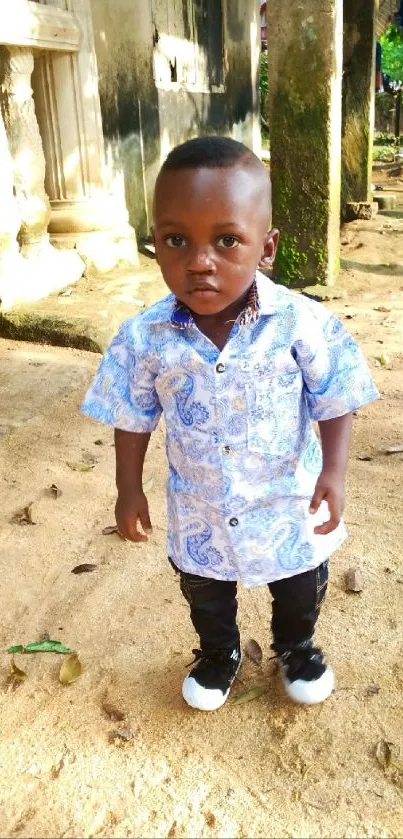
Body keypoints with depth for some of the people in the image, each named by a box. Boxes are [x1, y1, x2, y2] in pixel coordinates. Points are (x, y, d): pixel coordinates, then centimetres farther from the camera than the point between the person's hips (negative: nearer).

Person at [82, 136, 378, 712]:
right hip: (199, 515, 2)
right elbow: (133, 418, -5)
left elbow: (336, 404, -12)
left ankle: (297, 648, 59)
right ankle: (218, 655, 59)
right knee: (205, 599, 27)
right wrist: (129, 489, 0)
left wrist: (334, 472, -21)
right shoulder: (144, 339, -19)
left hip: (288, 508, -1)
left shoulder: (303, 324, -24)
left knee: (301, 593, 26)